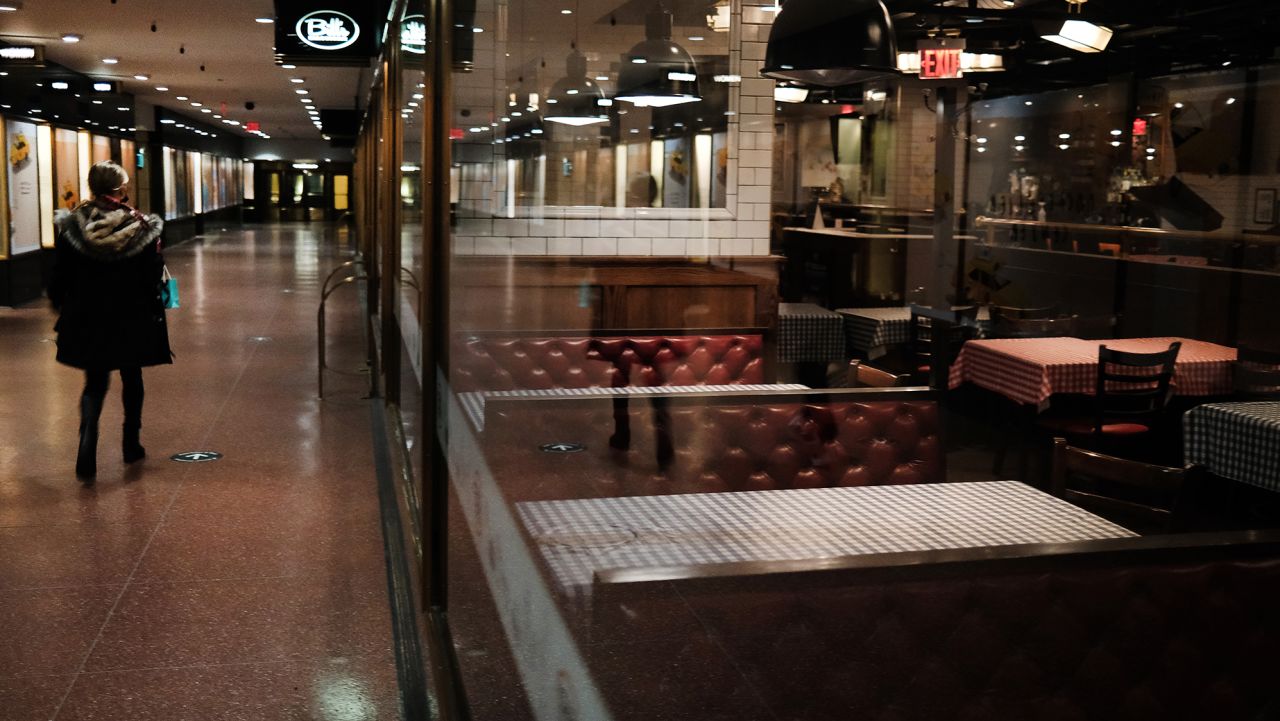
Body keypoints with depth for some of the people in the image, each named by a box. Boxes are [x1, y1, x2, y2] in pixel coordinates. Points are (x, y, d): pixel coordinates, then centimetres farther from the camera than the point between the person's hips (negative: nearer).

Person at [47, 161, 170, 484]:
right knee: (132, 380, 18)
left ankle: (87, 453, -8)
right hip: (132, 320, -1)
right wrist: (154, 313, 5)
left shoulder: (71, 227, -7)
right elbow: (152, 279, -9)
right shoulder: (141, 229, -12)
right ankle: (131, 445, 29)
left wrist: (64, 310, 13)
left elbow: (59, 278, -2)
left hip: (87, 321, 1)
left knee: (94, 384, 11)